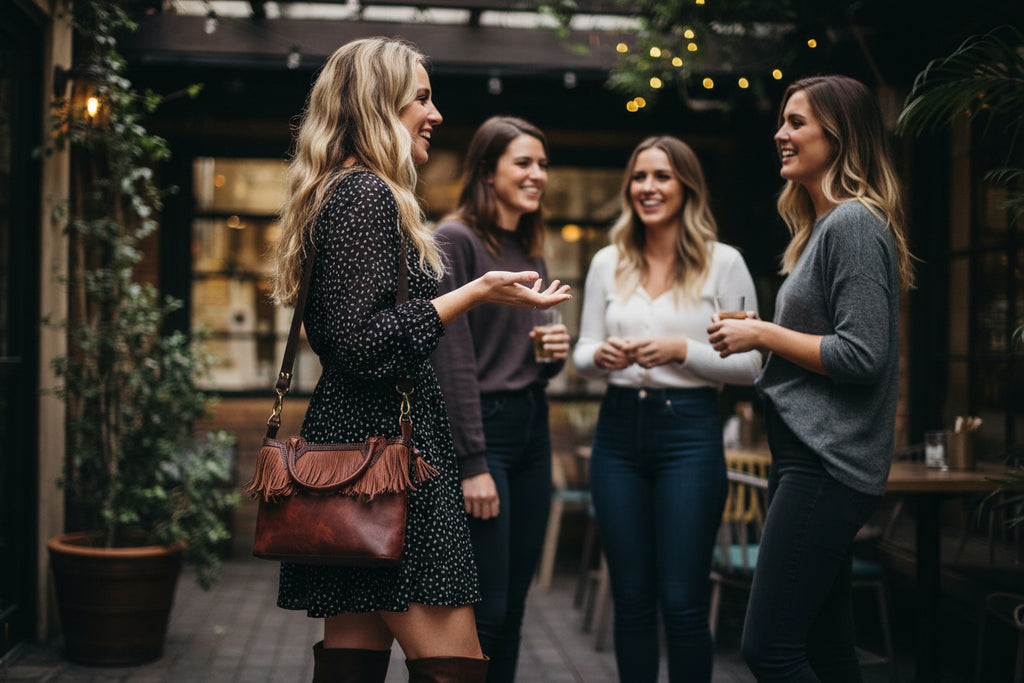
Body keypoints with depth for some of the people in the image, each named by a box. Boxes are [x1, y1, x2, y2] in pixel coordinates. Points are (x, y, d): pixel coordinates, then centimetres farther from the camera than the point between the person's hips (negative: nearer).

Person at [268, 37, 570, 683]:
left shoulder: (348, 192, 19)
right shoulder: (368, 195, -12)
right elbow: (365, 341, -19)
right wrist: (475, 293, -15)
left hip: (356, 439, 11)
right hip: (386, 443, -11)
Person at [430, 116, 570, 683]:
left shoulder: (531, 252, 15)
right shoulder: (456, 239, -9)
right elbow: (451, 357, -15)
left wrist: (557, 352, 0)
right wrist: (473, 464, -18)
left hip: (532, 429, 8)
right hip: (479, 428, -8)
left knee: (514, 605, 12)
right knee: (484, 610, -5)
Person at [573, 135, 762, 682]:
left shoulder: (723, 262, -1)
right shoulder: (608, 262, 10)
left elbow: (749, 364, -3)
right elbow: (582, 354, 14)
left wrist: (680, 350, -16)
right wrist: (601, 354, -8)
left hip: (689, 430, -3)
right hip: (618, 431, 4)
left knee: (683, 601, -2)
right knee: (631, 599, 9)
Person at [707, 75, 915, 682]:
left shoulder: (854, 223, -12)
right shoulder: (823, 225, 19)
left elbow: (861, 356, -19)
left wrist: (763, 334, -11)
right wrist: (764, 335, 11)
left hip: (827, 466, -10)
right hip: (807, 455, 10)